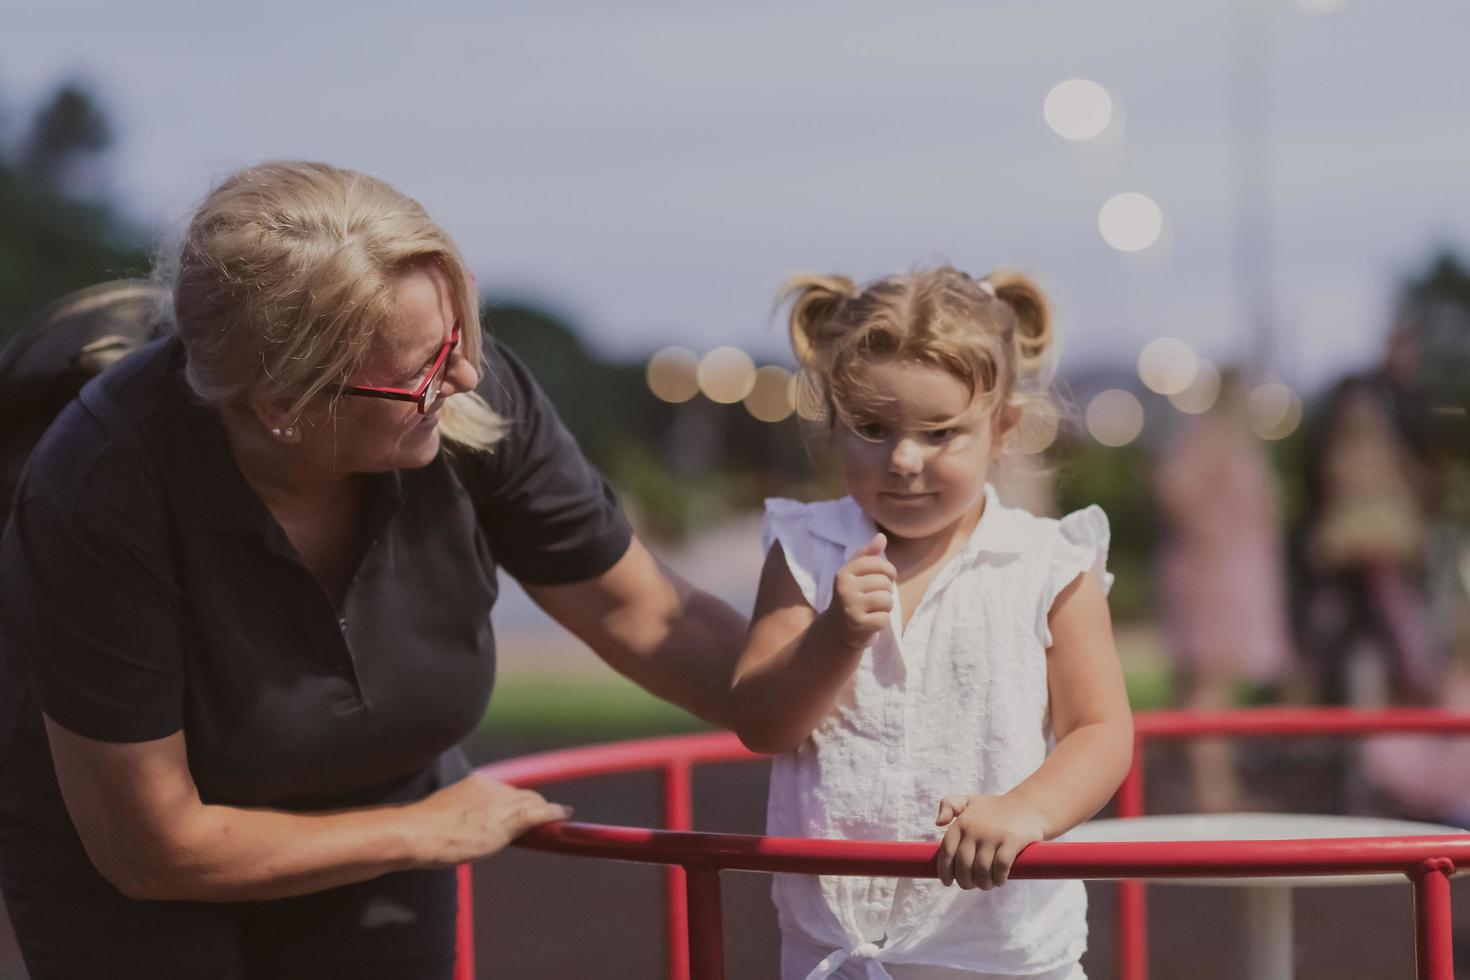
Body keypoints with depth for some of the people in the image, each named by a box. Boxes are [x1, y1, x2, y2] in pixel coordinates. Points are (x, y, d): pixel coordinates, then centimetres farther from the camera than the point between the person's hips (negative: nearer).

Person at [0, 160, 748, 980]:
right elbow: (150, 849, -25)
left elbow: (646, 618, -9)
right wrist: (429, 832, -16)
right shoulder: (106, 492, -35)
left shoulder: (473, 397, -25)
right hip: (111, 867, -3)